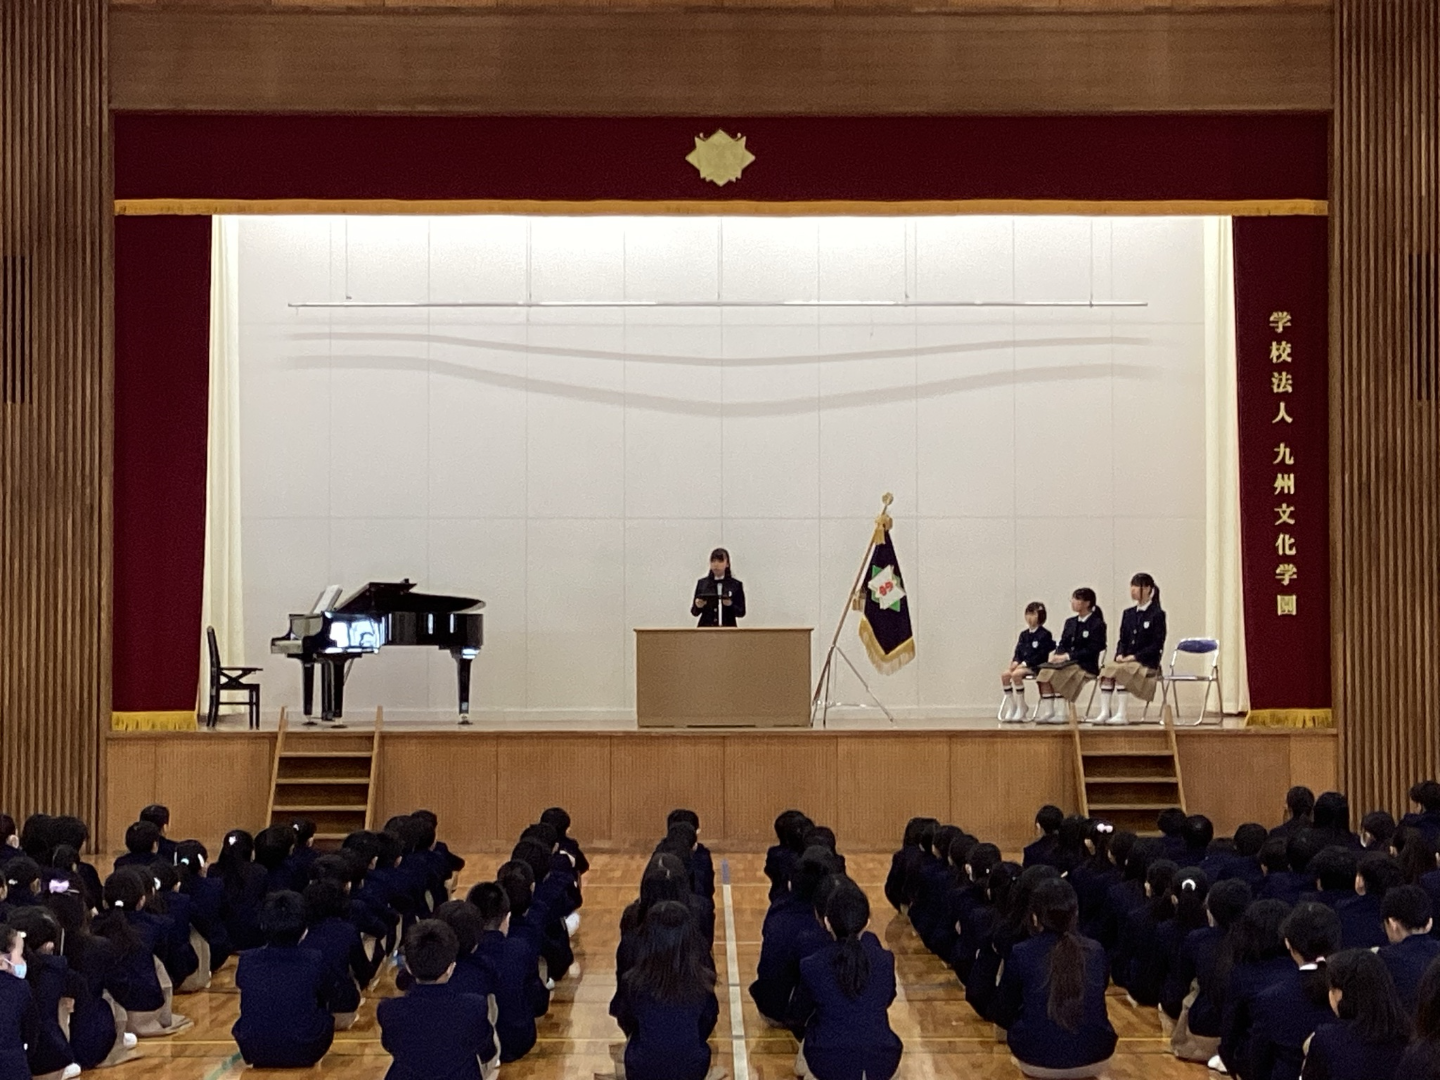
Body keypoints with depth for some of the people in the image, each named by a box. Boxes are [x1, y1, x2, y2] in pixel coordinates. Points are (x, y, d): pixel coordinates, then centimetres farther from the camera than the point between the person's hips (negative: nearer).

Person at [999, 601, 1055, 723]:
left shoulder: (1044, 635, -5)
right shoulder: (1024, 634, 16)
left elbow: (1041, 655, -13)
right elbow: (1018, 652, 13)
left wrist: (1024, 664, -18)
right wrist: (1016, 662, -9)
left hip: (1036, 666, -7)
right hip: (1022, 665, 7)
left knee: (1016, 674, -33)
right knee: (1004, 674, -21)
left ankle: (1021, 708, -21)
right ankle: (1011, 707, -13)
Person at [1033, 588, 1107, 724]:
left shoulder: (1097, 624, -4)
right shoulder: (1070, 622, 18)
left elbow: (1092, 650, -12)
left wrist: (1068, 656, -18)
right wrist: (1057, 655, -7)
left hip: (1085, 666, -6)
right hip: (1066, 662, 6)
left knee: (1051, 673, -30)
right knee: (1044, 672, -25)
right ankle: (1047, 712, -30)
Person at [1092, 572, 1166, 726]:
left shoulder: (1157, 614, -3)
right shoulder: (1128, 614, 16)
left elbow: (1157, 645, -8)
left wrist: (1134, 656, -16)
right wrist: (1120, 654, -6)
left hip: (1147, 662, -5)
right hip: (1126, 660, 5)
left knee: (1119, 670, -32)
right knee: (1107, 671, -26)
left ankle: (1121, 714, -34)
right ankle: (1104, 713, -34)